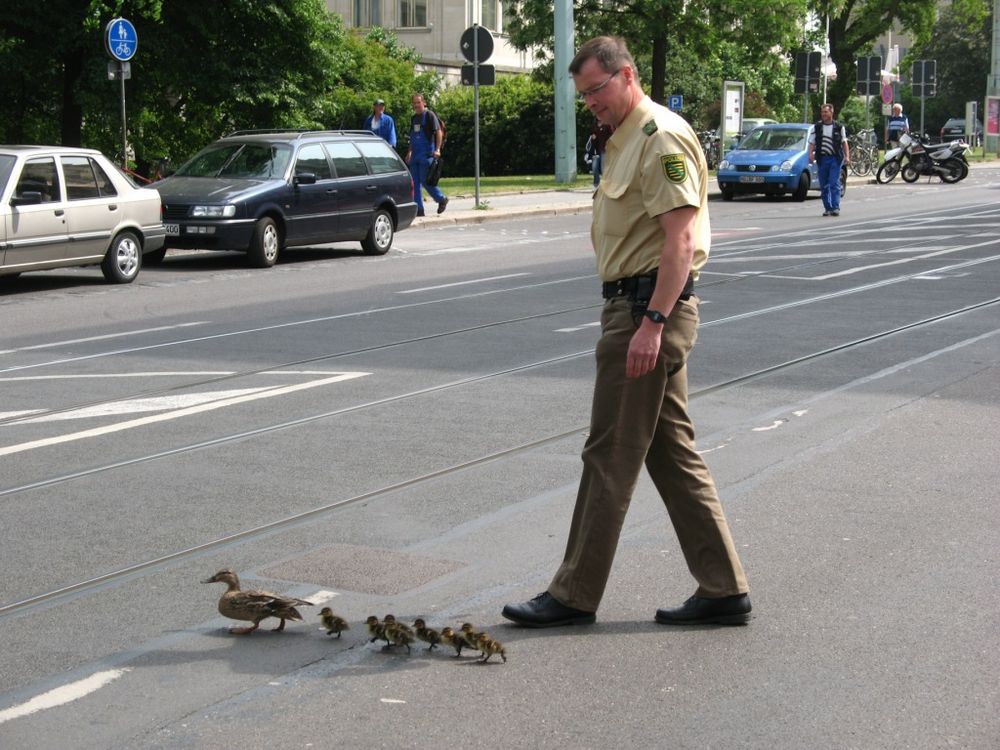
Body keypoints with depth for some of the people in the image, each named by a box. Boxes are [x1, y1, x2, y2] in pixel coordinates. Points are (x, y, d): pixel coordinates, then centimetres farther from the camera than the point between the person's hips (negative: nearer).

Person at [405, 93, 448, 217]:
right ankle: (418, 209, 6)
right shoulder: (413, 118, 16)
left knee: (425, 180, -8)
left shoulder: (429, 115, -6)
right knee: (415, 182, 3)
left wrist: (437, 149, -21)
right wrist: (410, 152, 22)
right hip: (415, 154, 7)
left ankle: (442, 199, 12)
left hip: (426, 154, -7)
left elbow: (438, 132, -12)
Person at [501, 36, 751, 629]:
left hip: (650, 309, -11)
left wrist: (651, 323, -26)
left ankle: (575, 595, 5)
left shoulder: (663, 138, -14)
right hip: (639, 309, 11)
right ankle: (724, 589, 15)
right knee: (673, 453, 11)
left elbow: (680, 239, -22)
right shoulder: (626, 139, 19)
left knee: (611, 456, -4)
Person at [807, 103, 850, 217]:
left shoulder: (839, 127, 6)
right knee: (824, 186, 5)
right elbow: (812, 143, 6)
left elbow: (844, 143, 9)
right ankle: (828, 208, 13)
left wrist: (847, 156, -1)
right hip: (822, 159, 3)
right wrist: (810, 154, -11)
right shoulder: (816, 127, 9)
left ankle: (835, 207, -14)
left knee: (834, 184, -12)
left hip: (835, 158, -3)